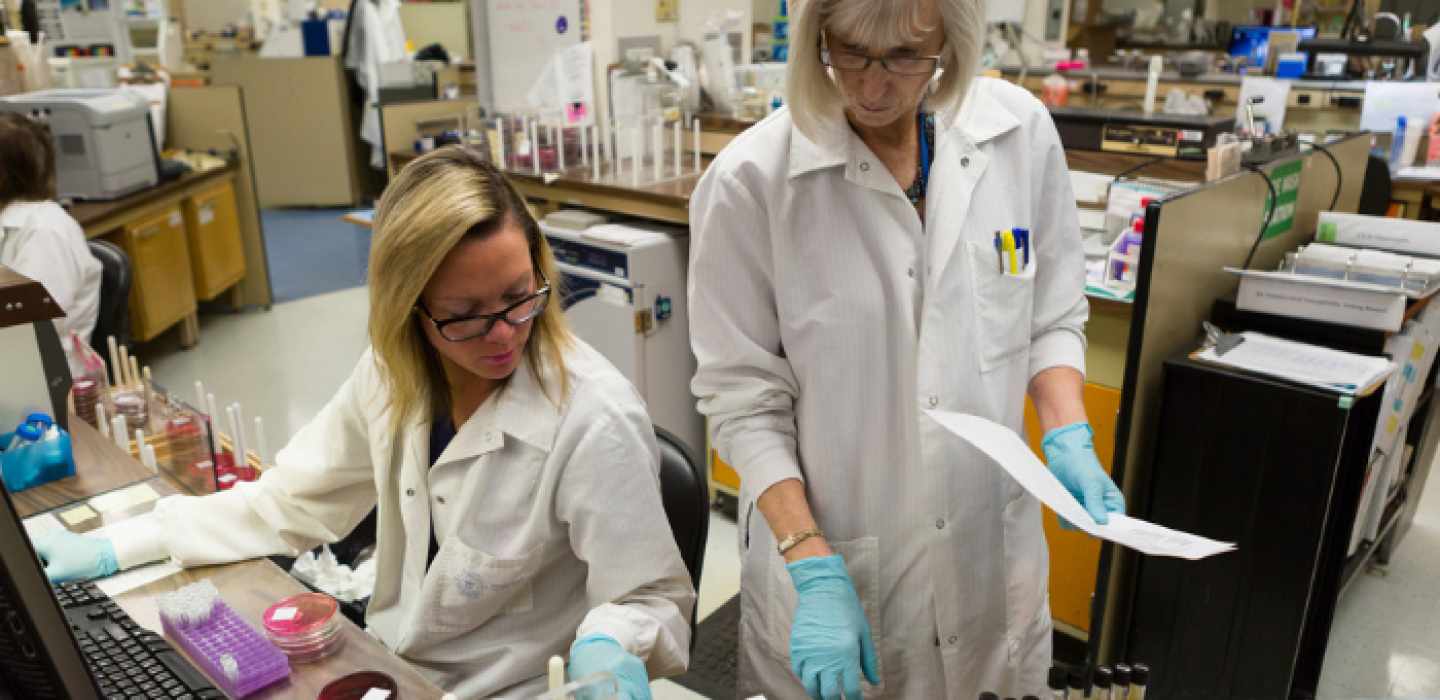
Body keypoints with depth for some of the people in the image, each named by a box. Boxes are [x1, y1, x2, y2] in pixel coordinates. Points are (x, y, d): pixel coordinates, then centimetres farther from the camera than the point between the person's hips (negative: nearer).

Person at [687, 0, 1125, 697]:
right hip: (828, 542, -3)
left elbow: (1052, 318, 7)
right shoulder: (749, 182, -17)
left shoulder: (1021, 131, -6)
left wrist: (1068, 438, -8)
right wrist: (815, 570, -16)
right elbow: (742, 397, -12)